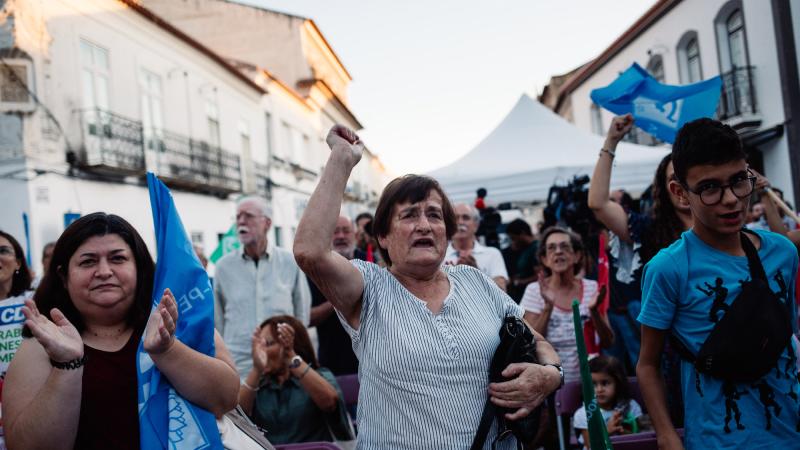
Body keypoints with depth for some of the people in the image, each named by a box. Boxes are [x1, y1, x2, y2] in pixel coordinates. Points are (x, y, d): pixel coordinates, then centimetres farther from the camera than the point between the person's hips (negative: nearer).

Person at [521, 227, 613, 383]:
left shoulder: (592, 288, 0)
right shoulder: (535, 290, -4)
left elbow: (607, 342, -2)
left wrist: (594, 311, -18)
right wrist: (548, 307, -21)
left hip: (586, 379, 1)